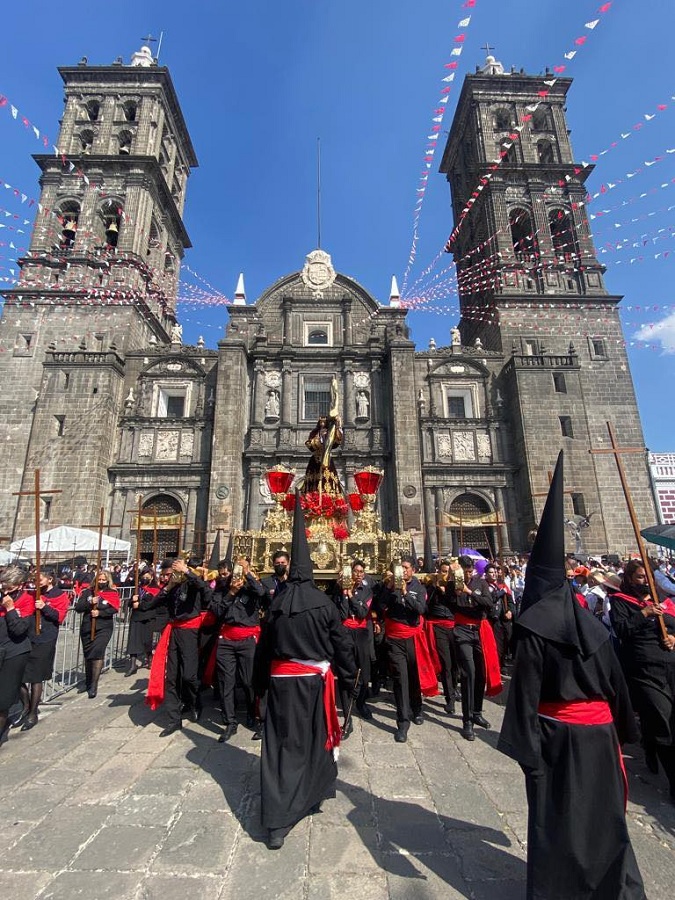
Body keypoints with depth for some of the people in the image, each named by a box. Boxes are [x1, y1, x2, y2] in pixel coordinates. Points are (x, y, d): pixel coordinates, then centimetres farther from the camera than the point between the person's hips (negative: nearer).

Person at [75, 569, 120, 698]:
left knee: (97, 653, -16)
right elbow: (78, 608, -1)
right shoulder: (88, 592, 7)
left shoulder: (113, 593, 1)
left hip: (104, 628, -3)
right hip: (86, 628, 3)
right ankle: (88, 682, 39)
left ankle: (93, 686, -6)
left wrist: (100, 613, -20)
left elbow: (114, 609, -9)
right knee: (87, 655, 17)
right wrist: (90, 602, -17)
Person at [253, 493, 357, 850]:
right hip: (315, 680, 0)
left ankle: (277, 822, 7)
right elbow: (340, 642, -4)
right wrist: (350, 673, 12)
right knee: (315, 739, 22)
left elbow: (264, 646, 2)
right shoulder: (323, 602, -12)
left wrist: (261, 683, 14)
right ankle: (311, 795, 42)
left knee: (281, 743, 9)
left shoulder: (277, 602, -7)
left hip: (281, 680, 1)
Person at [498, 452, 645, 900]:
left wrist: (522, 743, -11)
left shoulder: (534, 625, -20)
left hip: (555, 731, -5)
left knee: (555, 812, 13)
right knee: (603, 809, 22)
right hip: (598, 729, 5)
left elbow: (526, 690, -19)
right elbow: (617, 680, 6)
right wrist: (623, 727, 19)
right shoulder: (590, 621, -2)